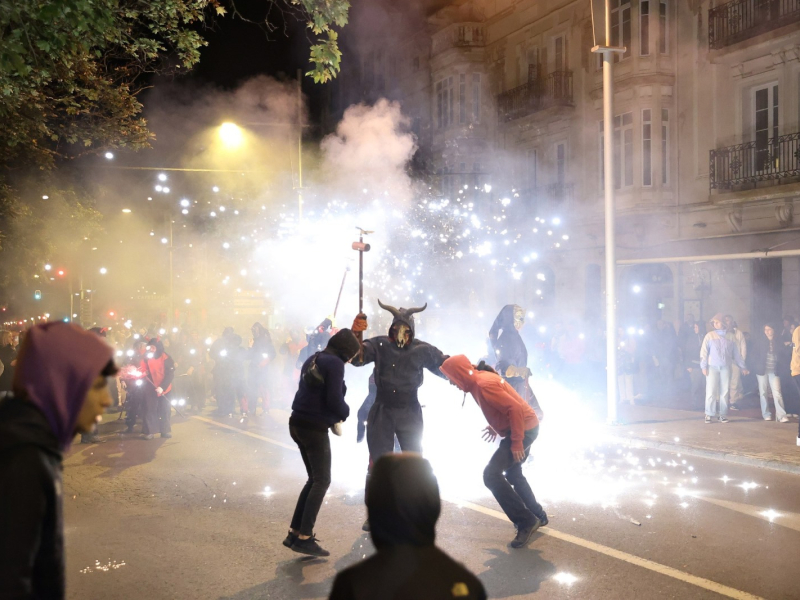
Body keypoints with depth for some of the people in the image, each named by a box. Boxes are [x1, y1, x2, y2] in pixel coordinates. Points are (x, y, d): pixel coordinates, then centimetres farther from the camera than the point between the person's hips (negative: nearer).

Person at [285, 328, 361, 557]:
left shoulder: (313, 359, 14)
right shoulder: (335, 364, -13)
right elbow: (334, 399, -19)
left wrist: (336, 414, 10)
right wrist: (345, 412, 2)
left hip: (298, 424, 9)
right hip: (315, 428, -9)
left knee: (315, 479, 16)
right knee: (322, 481, 0)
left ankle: (294, 533, 14)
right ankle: (304, 538, -4)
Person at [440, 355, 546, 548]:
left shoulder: (483, 384, -23)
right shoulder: (479, 381, 7)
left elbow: (515, 408, -27)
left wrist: (516, 444, -24)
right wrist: (496, 427, 15)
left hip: (523, 429, -11)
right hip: (523, 428, 11)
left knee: (491, 474, -17)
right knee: (512, 474, 26)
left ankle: (526, 521, -11)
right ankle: (538, 515, 37)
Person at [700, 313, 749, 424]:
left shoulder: (730, 337, 9)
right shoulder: (710, 335, 3)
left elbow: (736, 354, 14)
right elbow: (704, 352, -1)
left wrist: (743, 367, 13)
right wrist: (704, 366, -9)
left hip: (725, 368, 2)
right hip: (712, 367, -2)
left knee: (724, 391, 3)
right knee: (711, 391, -7)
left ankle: (723, 414, 9)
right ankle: (709, 414, 0)